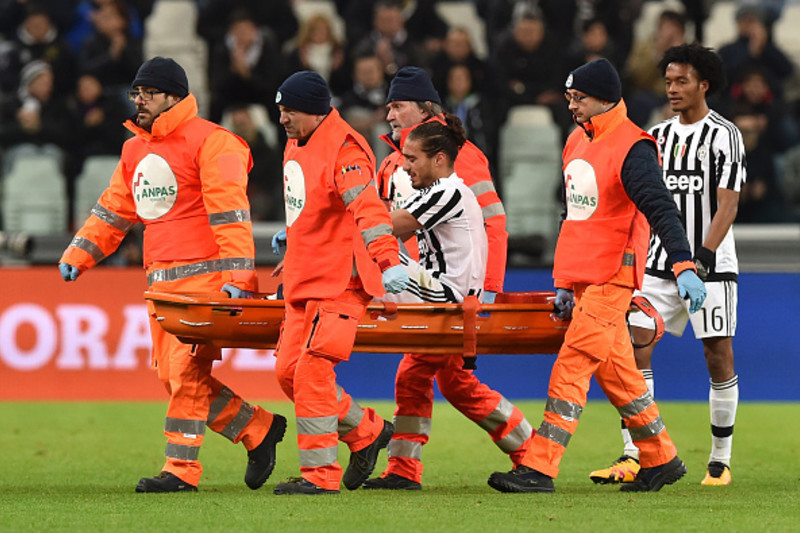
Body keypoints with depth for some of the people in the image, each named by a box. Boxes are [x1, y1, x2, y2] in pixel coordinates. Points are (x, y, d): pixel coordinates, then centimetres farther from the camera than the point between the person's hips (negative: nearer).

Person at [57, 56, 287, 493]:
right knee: (170, 373, 5)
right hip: (160, 279, 8)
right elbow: (113, 210, 24)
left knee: (186, 371, -10)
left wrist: (236, 274, -22)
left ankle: (181, 469, -6)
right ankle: (258, 430, 16)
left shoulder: (210, 142, -8)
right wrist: (78, 254, 13)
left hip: (203, 275, -8)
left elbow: (229, 213, -15)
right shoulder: (136, 149, 18)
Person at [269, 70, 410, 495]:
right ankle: (367, 431, 25)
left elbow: (368, 208, -30)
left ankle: (320, 473, -9)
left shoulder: (343, 149, -17)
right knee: (289, 371, 8)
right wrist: (291, 235, 35)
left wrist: (388, 260, -41)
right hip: (302, 284, 10)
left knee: (312, 370, -15)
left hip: (341, 281, -10)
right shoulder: (296, 145, 13)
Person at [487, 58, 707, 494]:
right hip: (581, 279, 9)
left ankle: (539, 469, -15)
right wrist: (565, 283, 24)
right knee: (616, 372, 13)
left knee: (571, 368, -13)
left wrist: (684, 266, -35)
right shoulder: (578, 141, 16)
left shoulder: (632, 148, -13)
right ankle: (661, 459, 23)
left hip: (611, 279, -9)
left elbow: (660, 209, -22)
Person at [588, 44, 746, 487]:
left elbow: (727, 203, -13)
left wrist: (705, 255, -23)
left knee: (718, 357, -1)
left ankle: (720, 461, 10)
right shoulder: (657, 136, 11)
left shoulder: (723, 135, -5)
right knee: (635, 348, -7)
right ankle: (633, 458, -8)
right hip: (660, 264, 5)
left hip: (711, 267, -5)